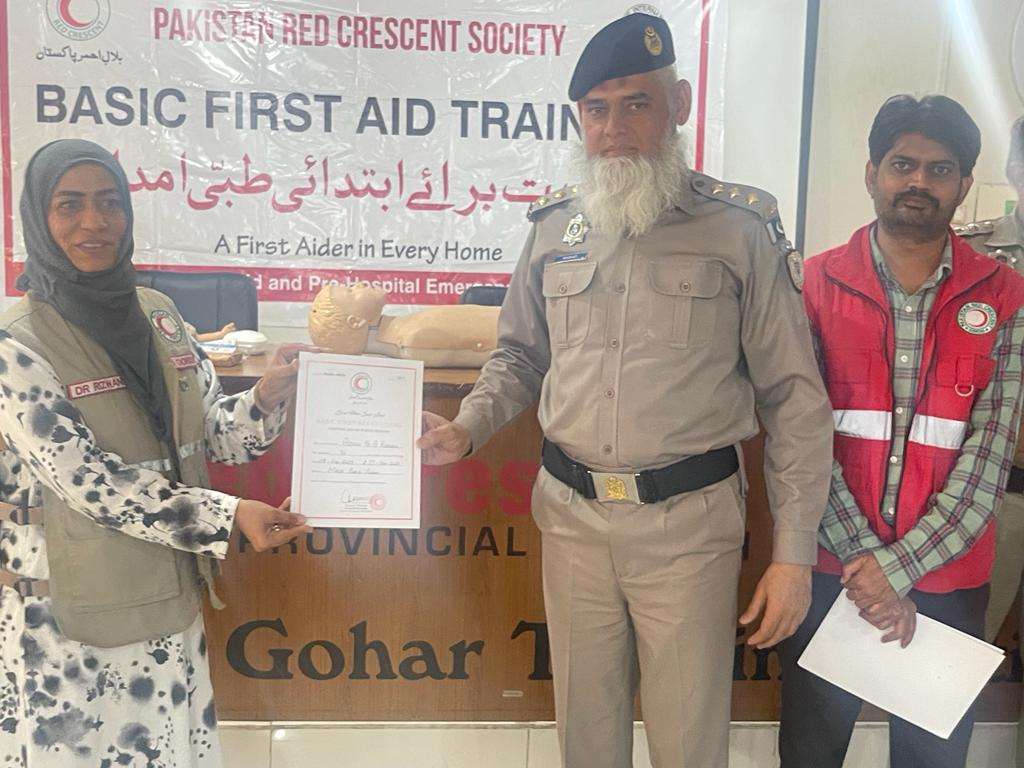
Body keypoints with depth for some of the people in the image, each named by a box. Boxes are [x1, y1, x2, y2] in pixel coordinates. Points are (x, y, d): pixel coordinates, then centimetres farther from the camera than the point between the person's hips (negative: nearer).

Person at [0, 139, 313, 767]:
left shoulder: (158, 315, 2)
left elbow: (210, 432, 5)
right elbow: (86, 478, -21)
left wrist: (266, 399, -16)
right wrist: (229, 514, -27)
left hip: (166, 597, 5)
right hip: (70, 614, -5)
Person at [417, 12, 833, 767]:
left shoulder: (740, 229, -6)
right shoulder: (554, 228, 5)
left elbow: (796, 398, -5)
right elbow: (520, 356, 17)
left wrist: (795, 551, -8)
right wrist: (469, 427, -2)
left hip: (689, 521, -3)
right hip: (571, 514, 4)